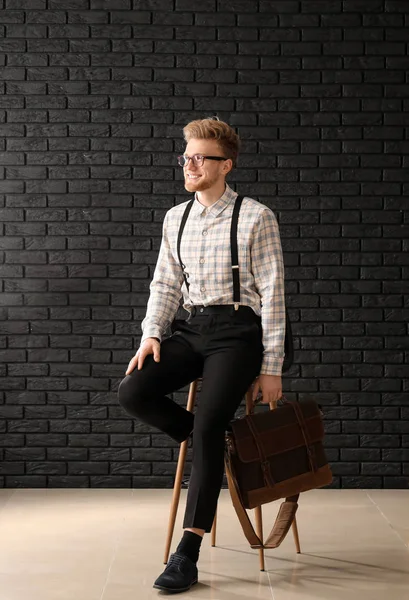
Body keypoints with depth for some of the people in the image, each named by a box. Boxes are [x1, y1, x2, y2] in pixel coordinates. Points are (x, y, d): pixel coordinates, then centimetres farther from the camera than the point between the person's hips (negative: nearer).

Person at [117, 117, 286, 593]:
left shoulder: (255, 217, -4)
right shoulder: (175, 218, 12)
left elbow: (272, 293, -5)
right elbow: (165, 285, 16)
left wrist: (271, 367, -7)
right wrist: (151, 334, -3)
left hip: (236, 330, -5)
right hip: (190, 330, 6)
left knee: (208, 425, -21)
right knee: (132, 393, -17)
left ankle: (188, 553, -13)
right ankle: (212, 446, 7)